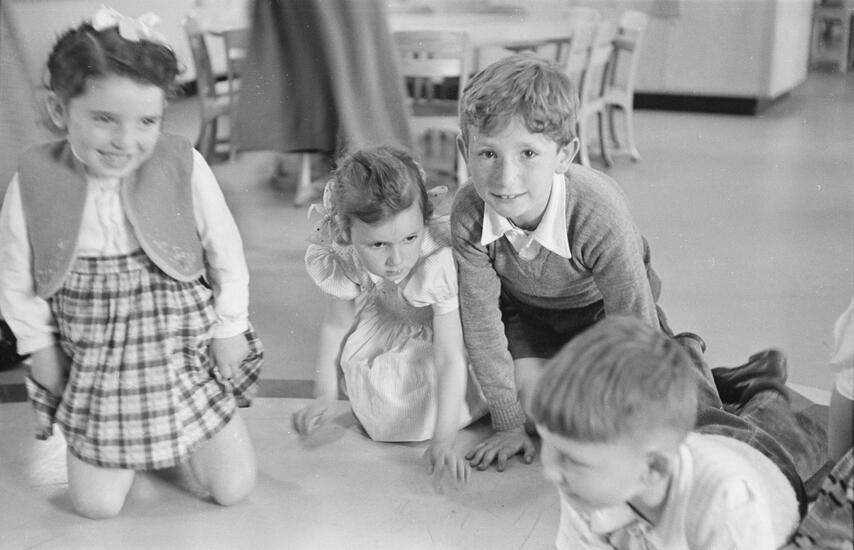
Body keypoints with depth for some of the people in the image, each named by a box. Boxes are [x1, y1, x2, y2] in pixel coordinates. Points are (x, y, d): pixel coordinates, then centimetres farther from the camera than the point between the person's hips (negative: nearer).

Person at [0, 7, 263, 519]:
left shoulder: (184, 168, -19)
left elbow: (226, 251, -5)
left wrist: (229, 326, 0)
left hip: (189, 348, 0)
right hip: (96, 363, 1)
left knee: (233, 489, 4)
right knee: (96, 505, 5)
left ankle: (191, 435, 34)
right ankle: (122, 445, 36)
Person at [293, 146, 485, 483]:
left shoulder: (439, 263, -43)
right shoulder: (340, 260, -31)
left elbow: (449, 357, -37)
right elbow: (336, 324, -10)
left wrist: (443, 441, -40)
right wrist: (324, 396, -8)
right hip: (391, 320, 3)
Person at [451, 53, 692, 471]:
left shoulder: (600, 216, -43)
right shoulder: (468, 216, -34)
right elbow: (481, 321, -22)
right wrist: (509, 422, -15)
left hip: (603, 302, -2)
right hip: (526, 304, 3)